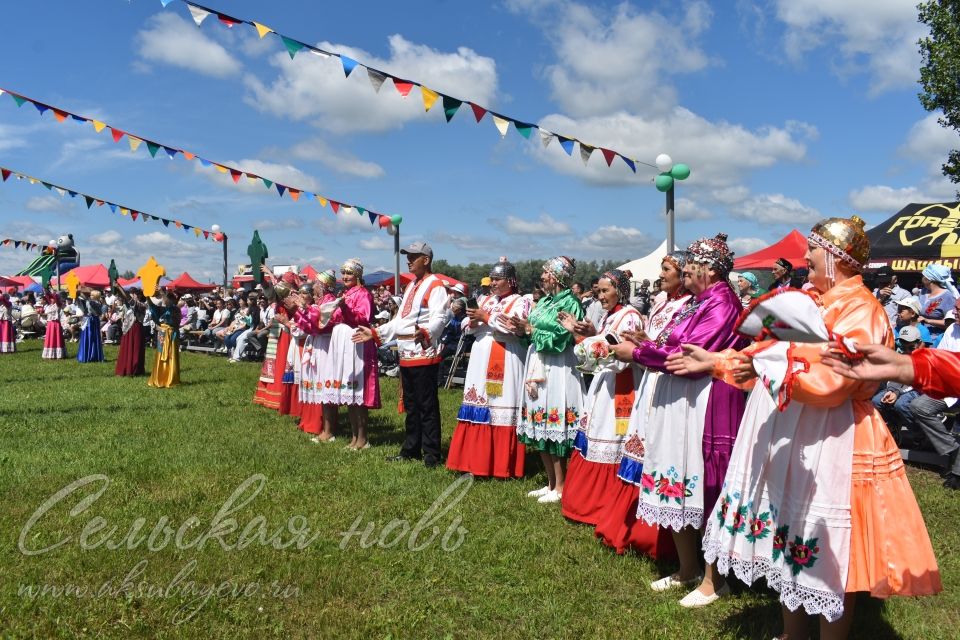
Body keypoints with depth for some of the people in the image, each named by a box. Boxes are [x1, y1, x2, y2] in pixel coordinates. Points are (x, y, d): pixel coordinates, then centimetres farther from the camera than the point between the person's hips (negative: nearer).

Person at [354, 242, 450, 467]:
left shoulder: (436, 286, -8)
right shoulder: (411, 286, 21)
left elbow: (439, 318, -22)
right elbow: (400, 320, 25)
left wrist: (425, 332, -41)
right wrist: (374, 333, 20)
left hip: (424, 355, -9)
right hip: (407, 355, 9)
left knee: (427, 407, -5)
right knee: (410, 406, 16)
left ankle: (431, 455, 2)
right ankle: (411, 450, 26)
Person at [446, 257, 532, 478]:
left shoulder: (520, 302, 0)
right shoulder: (484, 300, 18)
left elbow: (514, 328, -16)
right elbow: (466, 327, 15)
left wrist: (486, 318, -12)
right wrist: (473, 321, -7)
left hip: (506, 362, -6)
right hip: (481, 359, 6)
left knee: (502, 408, -6)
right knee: (479, 406, 4)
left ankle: (503, 464, 1)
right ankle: (476, 461, 10)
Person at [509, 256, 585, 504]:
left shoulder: (570, 303, -10)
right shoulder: (544, 301, 15)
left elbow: (560, 340, -17)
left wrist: (531, 329, -11)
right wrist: (523, 330, -1)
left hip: (557, 371, -9)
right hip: (537, 368, 9)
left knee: (554, 428, -4)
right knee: (540, 429, 12)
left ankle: (560, 487, 7)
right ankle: (551, 483, 23)